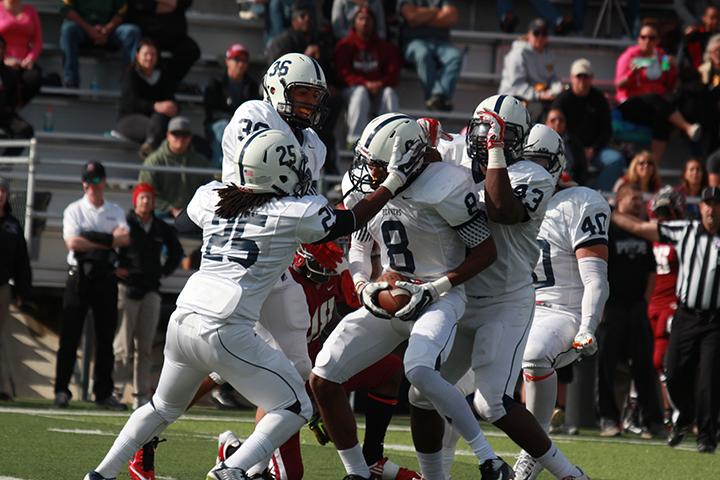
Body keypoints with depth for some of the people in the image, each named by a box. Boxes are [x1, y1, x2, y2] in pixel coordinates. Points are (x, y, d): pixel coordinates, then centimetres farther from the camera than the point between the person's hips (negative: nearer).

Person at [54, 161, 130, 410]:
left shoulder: (115, 211, 12)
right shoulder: (74, 210, 2)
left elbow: (125, 239, -5)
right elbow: (72, 242, -14)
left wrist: (90, 239, -15)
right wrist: (109, 240, -10)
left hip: (106, 277, 3)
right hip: (79, 275, -3)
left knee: (106, 338, 4)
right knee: (70, 336, -6)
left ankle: (103, 393, 8)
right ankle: (61, 391, -4)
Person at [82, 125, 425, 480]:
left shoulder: (212, 198, 11)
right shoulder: (295, 214, -3)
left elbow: (182, 224, 33)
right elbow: (351, 221, 13)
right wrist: (393, 183, 24)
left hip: (182, 320, 6)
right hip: (225, 331, -6)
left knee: (164, 407, 29)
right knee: (295, 407, 7)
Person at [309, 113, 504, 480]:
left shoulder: (443, 188, -21)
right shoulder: (361, 185, -1)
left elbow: (486, 251, -13)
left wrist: (433, 289, -18)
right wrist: (364, 286, -4)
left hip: (439, 298, -7)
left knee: (419, 371, -34)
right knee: (322, 378, -3)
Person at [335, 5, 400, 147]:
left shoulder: (385, 47, 9)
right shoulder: (345, 46, 1)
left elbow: (394, 73, 2)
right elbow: (343, 73, -9)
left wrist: (381, 83, -21)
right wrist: (365, 83, -23)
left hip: (378, 89, 2)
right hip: (352, 89, -2)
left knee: (389, 92, -28)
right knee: (361, 92, -34)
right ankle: (355, 138, -39)